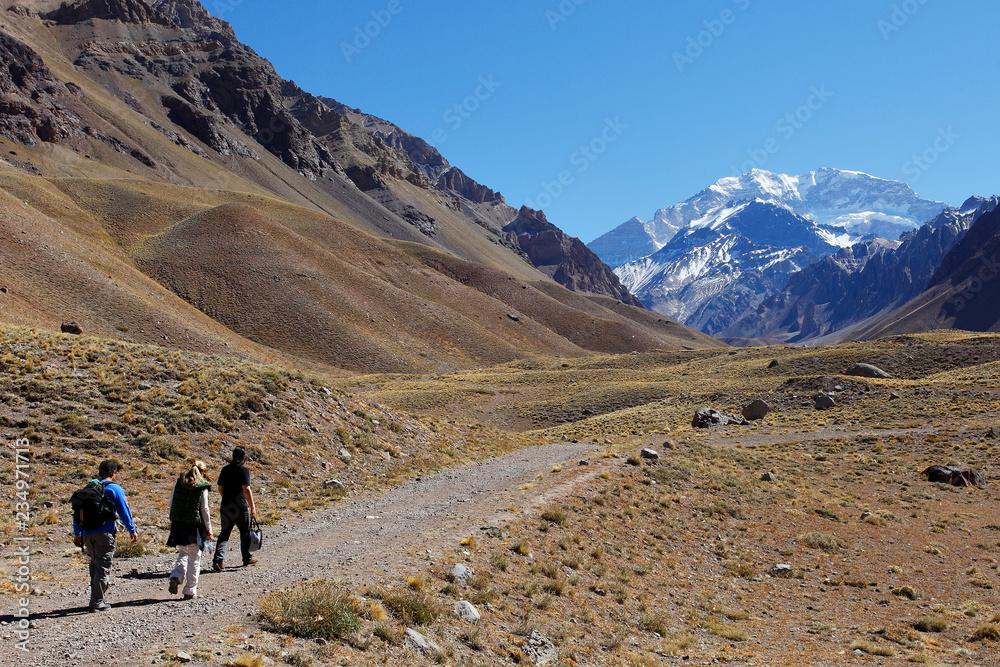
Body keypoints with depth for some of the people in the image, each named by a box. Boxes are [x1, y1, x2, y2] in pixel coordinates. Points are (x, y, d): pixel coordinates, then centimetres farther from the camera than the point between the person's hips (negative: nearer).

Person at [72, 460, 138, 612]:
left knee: (95, 565, 17)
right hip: (105, 533, -5)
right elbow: (124, 511, -5)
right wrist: (132, 530, 3)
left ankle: (95, 598, 18)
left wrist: (77, 533, 20)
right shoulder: (115, 489, -2)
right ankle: (97, 602, -2)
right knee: (103, 568, -1)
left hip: (88, 534, 5)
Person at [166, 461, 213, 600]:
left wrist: (172, 522, 18)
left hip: (178, 524, 4)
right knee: (194, 558, 6)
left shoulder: (178, 483, 4)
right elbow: (204, 510, -6)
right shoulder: (202, 487, -7)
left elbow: (172, 504, 8)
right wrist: (209, 530, 1)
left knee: (183, 553, 21)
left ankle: (176, 577, -3)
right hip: (194, 526, -4)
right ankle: (190, 591, 9)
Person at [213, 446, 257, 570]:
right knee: (245, 532, 12)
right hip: (240, 507, -5)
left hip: (225, 506, 5)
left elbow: (220, 488, 14)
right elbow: (246, 489, -17)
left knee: (224, 533, 7)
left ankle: (218, 559, -10)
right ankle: (247, 559, 25)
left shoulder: (225, 470, 8)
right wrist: (252, 506, -15)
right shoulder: (243, 470, -10)